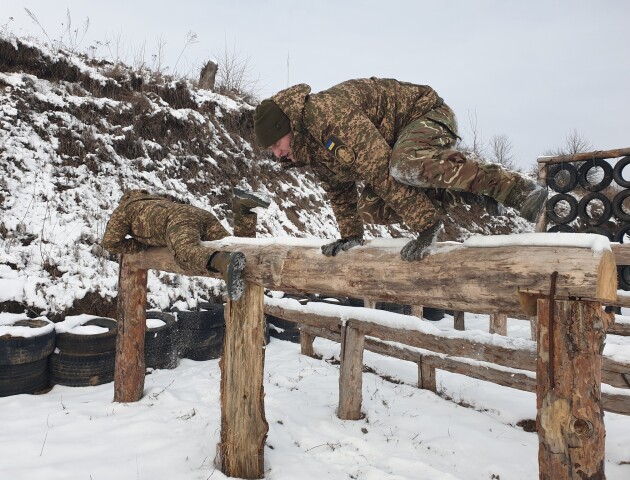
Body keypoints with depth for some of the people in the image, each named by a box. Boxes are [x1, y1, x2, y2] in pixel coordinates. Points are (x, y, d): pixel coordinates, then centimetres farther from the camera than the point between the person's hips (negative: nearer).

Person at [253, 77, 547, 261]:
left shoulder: (327, 111, -30)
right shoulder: (313, 150, 1)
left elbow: (380, 167, -35)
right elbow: (339, 191, 15)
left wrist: (425, 225, -35)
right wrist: (350, 235, 14)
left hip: (426, 113, -10)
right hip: (397, 140, 10)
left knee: (403, 165, -41)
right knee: (370, 209, 0)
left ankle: (514, 187, -32)